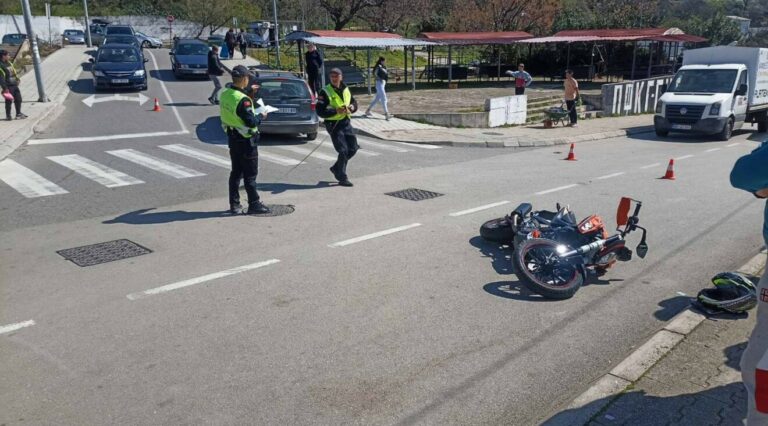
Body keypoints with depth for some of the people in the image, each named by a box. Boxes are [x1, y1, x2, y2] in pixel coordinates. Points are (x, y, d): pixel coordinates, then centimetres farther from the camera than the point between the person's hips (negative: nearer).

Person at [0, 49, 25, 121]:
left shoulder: (9, 63, 11)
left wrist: (17, 79, 19)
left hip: (14, 85, 8)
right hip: (8, 87, -8)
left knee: (18, 99, 12)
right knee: (9, 101, -1)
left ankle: (18, 114, 24)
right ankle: (8, 116, 10)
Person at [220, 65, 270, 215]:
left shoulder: (225, 94, 2)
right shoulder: (243, 100, -23)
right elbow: (251, 122, -24)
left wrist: (249, 93, 15)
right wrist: (261, 116, -5)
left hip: (232, 138, 8)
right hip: (246, 140, -8)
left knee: (236, 172, 15)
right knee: (250, 174, 1)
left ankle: (234, 204, 21)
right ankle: (254, 204, 9)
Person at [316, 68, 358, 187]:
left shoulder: (346, 90, 11)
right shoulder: (325, 92, -9)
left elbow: (354, 102, 20)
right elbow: (320, 111, -16)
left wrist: (352, 107, -4)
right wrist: (336, 111, -26)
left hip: (346, 122, 7)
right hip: (333, 124, -7)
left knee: (353, 148, 9)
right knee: (343, 151, -9)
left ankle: (336, 168, 29)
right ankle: (342, 178, 6)